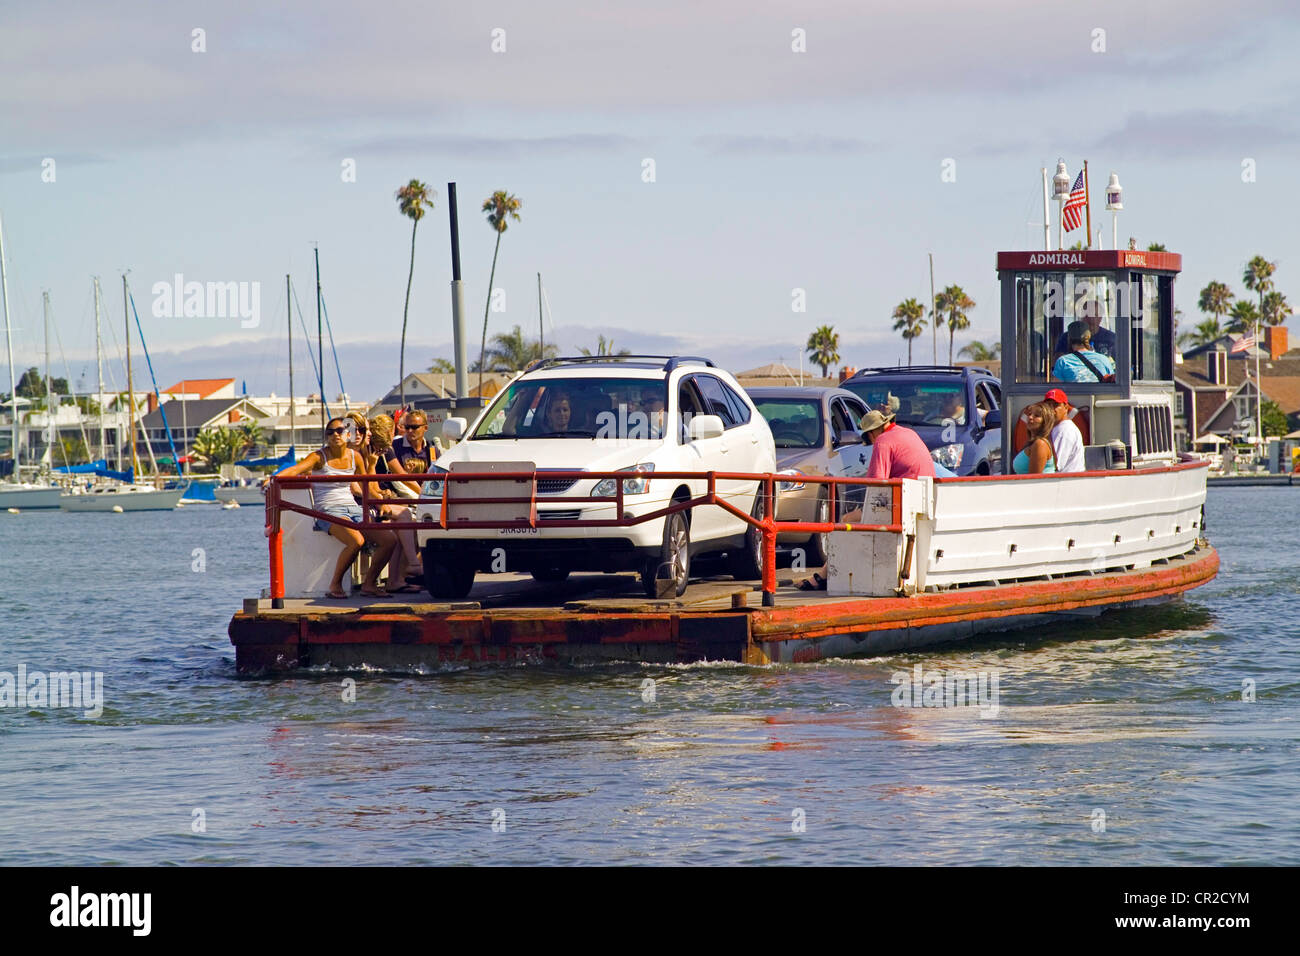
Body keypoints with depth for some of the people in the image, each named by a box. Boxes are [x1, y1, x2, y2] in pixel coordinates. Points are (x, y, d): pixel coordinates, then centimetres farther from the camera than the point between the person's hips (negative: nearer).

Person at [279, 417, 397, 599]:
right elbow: (295, 470, -19)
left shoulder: (354, 456, 12)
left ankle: (369, 583, 3)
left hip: (352, 508, 6)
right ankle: (335, 584, -15)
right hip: (328, 510, -6)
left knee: (389, 540, -13)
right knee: (356, 541, -34)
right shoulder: (320, 457, -2)